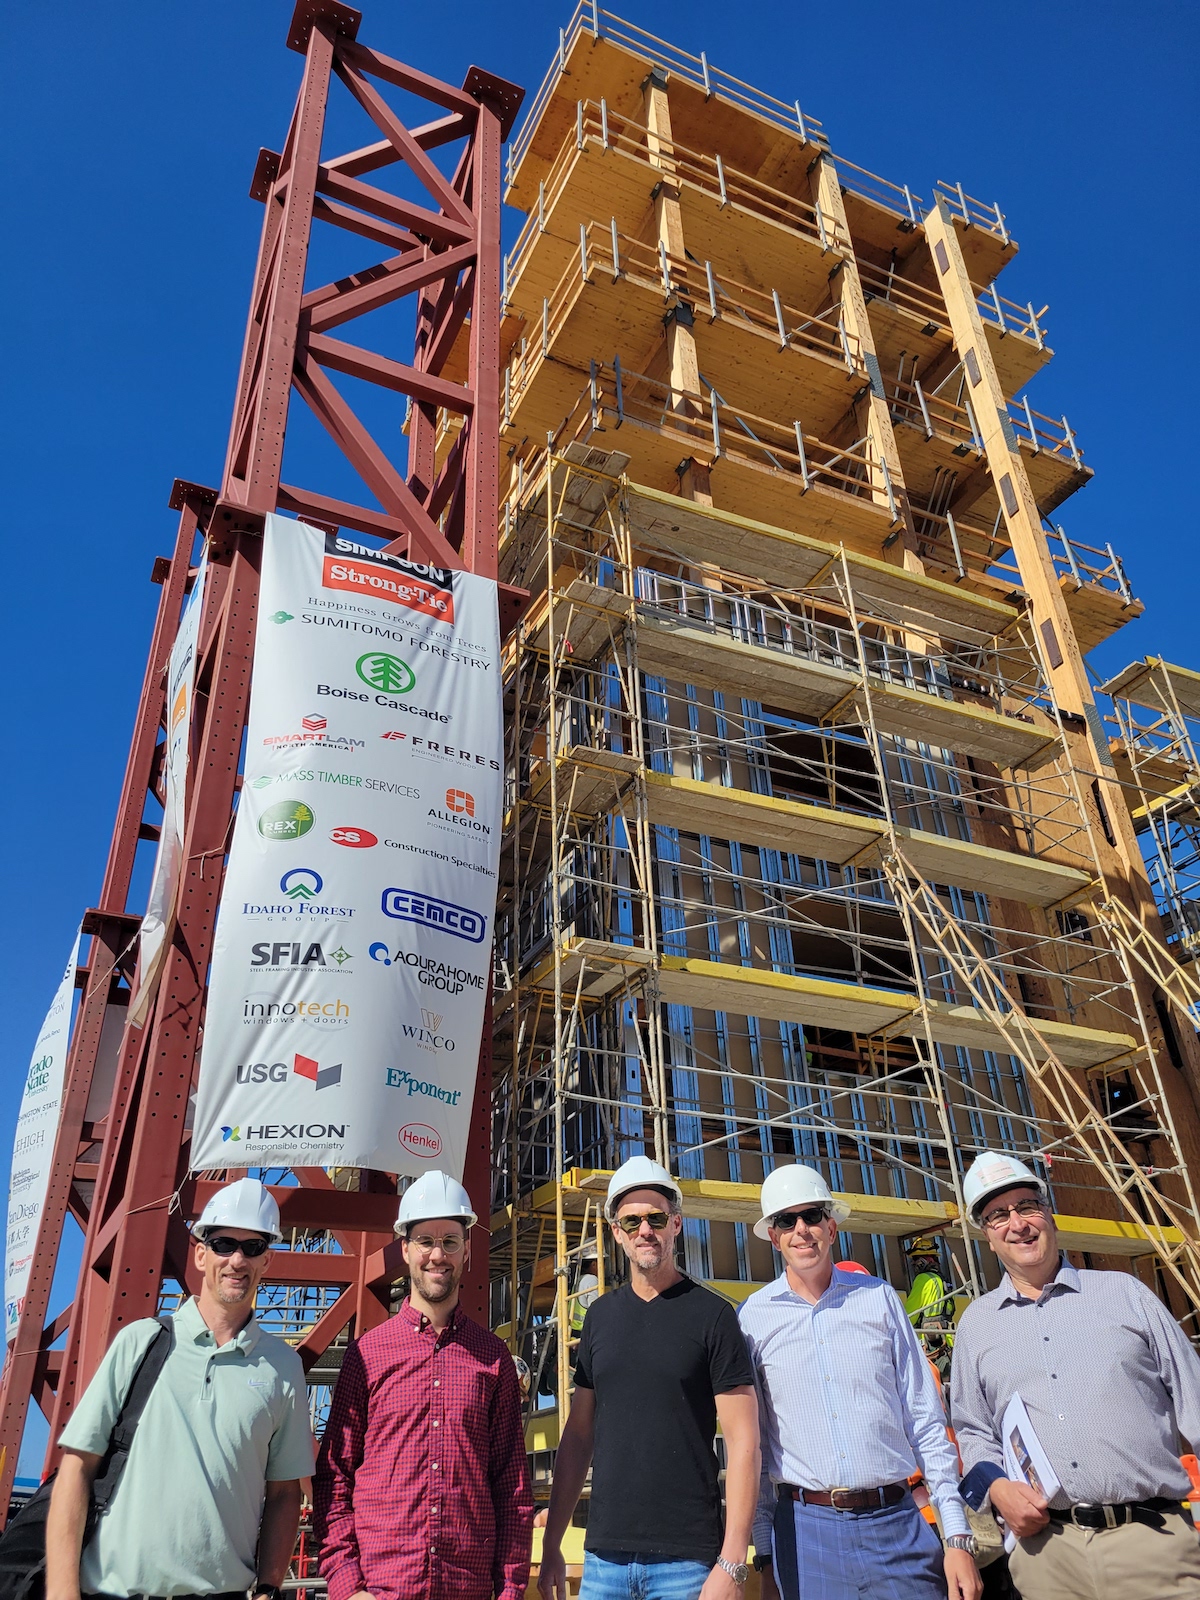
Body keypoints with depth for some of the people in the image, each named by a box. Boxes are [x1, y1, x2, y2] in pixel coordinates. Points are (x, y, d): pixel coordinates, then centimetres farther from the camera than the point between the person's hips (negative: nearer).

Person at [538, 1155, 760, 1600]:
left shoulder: (712, 1314, -6)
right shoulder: (600, 1317, 7)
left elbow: (742, 1441, -9)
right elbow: (578, 1434, 11)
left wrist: (731, 1563, -14)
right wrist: (551, 1546, 8)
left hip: (688, 1558, -4)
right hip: (604, 1553, 4)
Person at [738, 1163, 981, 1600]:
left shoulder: (879, 1298, 3)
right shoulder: (754, 1317, 0)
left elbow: (925, 1421, 4)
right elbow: (754, 1441, 5)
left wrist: (958, 1536, 1)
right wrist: (765, 1555, 5)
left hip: (898, 1524, 1)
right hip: (805, 1530, -1)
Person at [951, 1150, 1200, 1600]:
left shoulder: (1124, 1293, 7)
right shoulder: (976, 1322, 11)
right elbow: (972, 1430, 16)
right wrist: (996, 1486, -4)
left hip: (1154, 1541, -1)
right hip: (1044, 1544, 2)